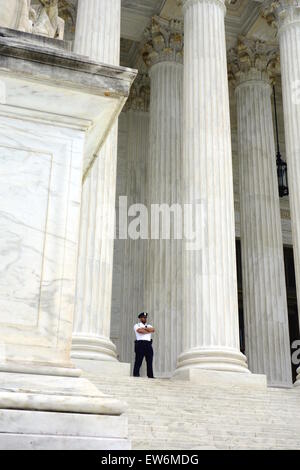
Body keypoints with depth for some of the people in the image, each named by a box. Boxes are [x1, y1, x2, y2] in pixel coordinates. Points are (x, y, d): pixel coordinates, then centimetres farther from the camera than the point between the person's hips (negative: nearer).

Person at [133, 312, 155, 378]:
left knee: (150, 361, 1)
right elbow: (140, 331, -11)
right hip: (140, 343, -4)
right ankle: (136, 374, -6)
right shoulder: (137, 325, 10)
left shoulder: (149, 326, 24)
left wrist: (144, 328, -3)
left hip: (148, 344, 4)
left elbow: (153, 330, 2)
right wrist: (149, 331, 0)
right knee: (138, 360, -8)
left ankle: (150, 375, 2)